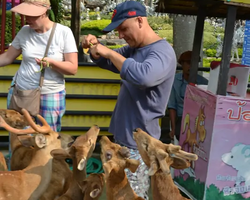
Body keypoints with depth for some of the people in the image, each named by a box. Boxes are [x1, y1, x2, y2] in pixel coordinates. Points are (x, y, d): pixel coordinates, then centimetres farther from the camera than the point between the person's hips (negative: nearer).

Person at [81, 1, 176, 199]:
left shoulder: (163, 51, -18)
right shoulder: (134, 48, 10)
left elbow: (143, 76, -39)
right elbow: (107, 63, 23)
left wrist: (110, 52, -27)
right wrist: (95, 47, 2)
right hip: (124, 137, 9)